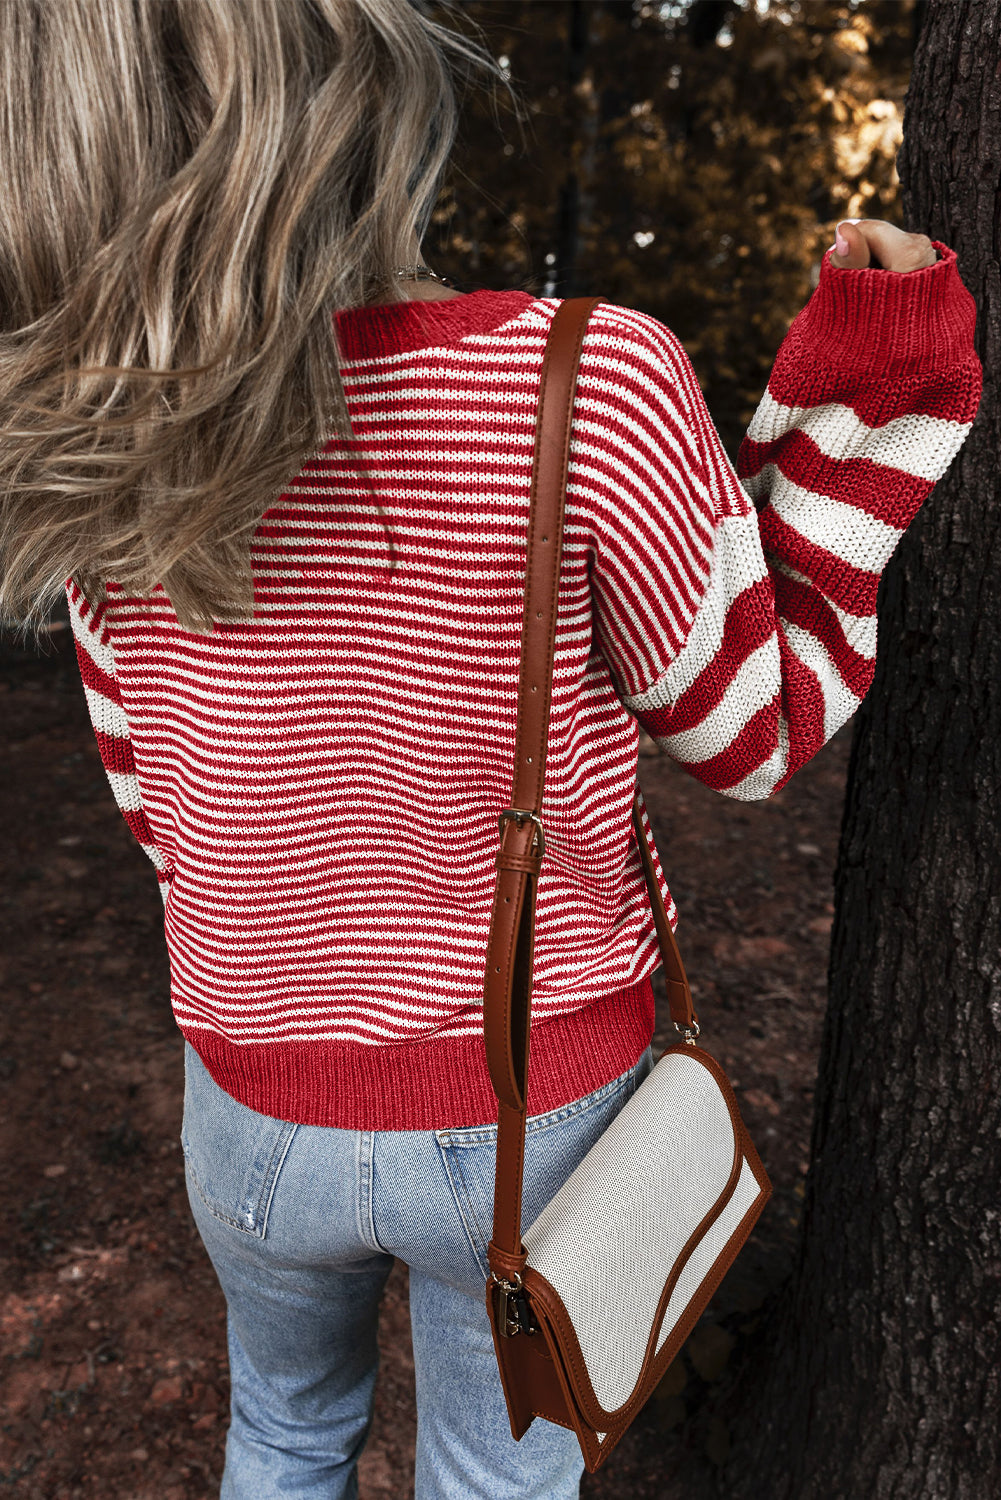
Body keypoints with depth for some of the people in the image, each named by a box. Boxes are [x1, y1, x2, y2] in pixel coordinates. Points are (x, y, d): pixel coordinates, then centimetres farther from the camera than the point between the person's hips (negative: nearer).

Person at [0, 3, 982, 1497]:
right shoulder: (589, 385, -25)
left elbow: (152, 800, -1)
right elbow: (751, 731, -10)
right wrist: (870, 400, -9)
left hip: (259, 1101, 3)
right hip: (530, 1099, -2)